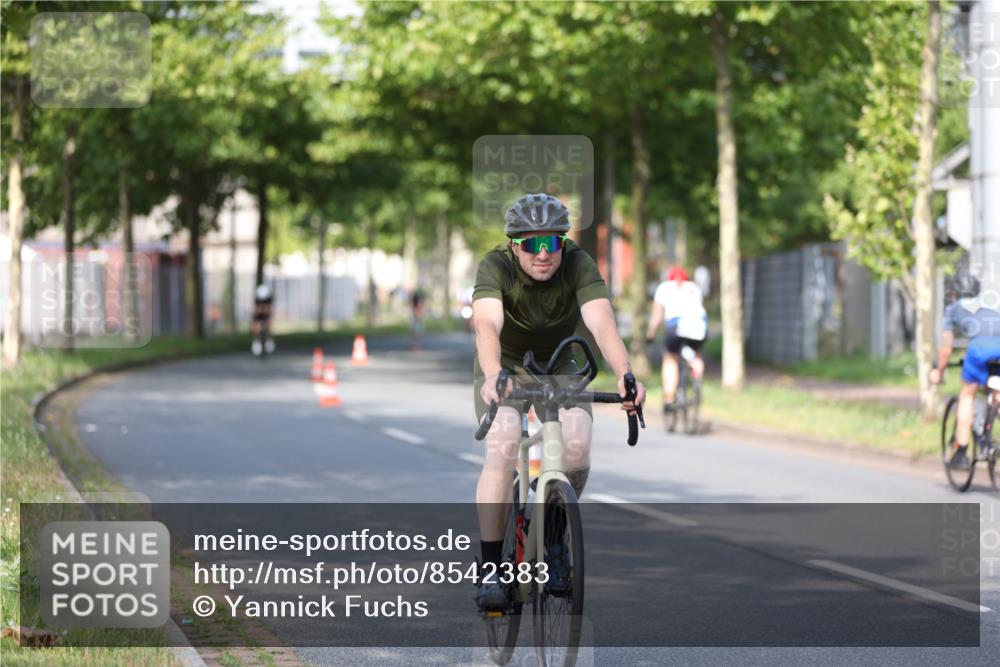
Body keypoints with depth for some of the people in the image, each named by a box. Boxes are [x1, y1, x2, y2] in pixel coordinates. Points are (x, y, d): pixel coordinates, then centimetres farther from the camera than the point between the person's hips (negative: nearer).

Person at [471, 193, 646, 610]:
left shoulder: (579, 265, -24)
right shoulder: (496, 266, -27)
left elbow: (602, 323, -39)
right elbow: (487, 325, -44)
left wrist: (624, 374, -57)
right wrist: (493, 376, -64)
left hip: (560, 367, 2)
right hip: (505, 365, -2)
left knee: (577, 444, -23)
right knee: (502, 448, -25)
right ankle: (490, 569, -22)